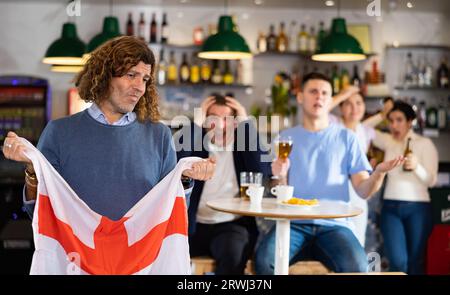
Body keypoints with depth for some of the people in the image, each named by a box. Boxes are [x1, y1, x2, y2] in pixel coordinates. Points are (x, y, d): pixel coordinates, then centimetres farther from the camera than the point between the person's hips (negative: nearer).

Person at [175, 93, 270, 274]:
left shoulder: (245, 145, 10)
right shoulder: (196, 142, 11)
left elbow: (262, 170, -12)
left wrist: (245, 121, -7)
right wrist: (197, 122, -8)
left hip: (232, 226, -1)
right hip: (195, 225, 1)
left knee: (233, 254, -33)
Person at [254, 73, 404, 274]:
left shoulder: (346, 138, 11)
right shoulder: (286, 137, 12)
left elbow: (363, 190, 4)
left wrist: (379, 172, -16)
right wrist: (281, 177, -12)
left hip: (333, 224, 0)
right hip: (294, 223, 0)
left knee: (357, 266, -30)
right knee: (264, 260, -29)